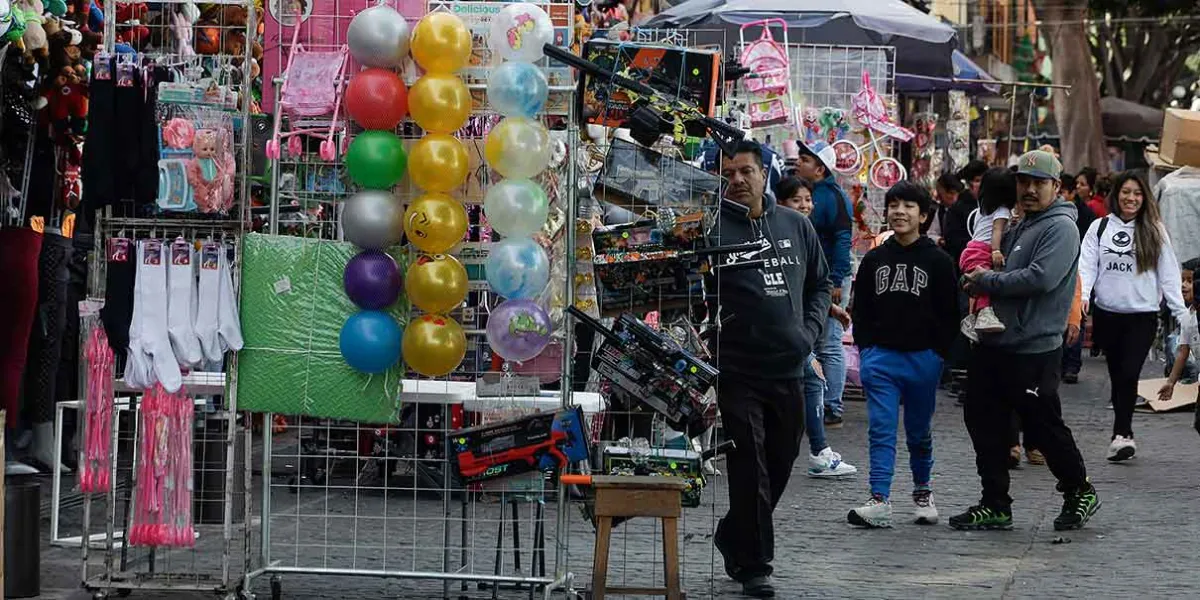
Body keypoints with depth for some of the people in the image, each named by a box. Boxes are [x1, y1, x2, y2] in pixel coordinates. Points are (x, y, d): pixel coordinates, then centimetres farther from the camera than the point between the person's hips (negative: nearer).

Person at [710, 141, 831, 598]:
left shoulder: (796, 226, 10)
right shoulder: (713, 228, -5)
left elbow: (820, 283, 20)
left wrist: (810, 330, 7)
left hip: (789, 369, 5)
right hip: (737, 370, -5)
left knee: (781, 463, 14)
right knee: (749, 467, -5)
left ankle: (734, 538, 35)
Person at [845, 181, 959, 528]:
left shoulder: (937, 261, 0)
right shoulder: (874, 260, 8)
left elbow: (949, 313, 0)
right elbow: (860, 310, 12)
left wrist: (939, 354, -6)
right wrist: (866, 349, 3)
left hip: (923, 358, -1)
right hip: (881, 357, 1)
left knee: (919, 431, 11)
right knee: (881, 430, -7)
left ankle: (923, 492, 29)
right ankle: (880, 502, -13)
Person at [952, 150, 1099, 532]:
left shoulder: (1061, 228, -11)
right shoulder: (1018, 228, 17)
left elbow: (1041, 278, -24)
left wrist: (987, 281, -16)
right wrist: (976, 279, 5)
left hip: (1034, 350, -9)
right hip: (995, 343, 9)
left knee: (1044, 425, 1)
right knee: (982, 419, 7)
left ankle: (1080, 491, 22)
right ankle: (995, 505, 14)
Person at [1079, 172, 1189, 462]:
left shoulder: (1154, 231, 5)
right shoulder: (1100, 228, 7)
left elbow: (1168, 275, 3)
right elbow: (1087, 266, -1)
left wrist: (1181, 313, -3)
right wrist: (1080, 296, -19)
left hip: (1143, 315, -2)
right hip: (1107, 314, 2)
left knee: (1129, 374, -14)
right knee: (1116, 375, 9)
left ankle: (1121, 434, -15)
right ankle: (1125, 434, 17)